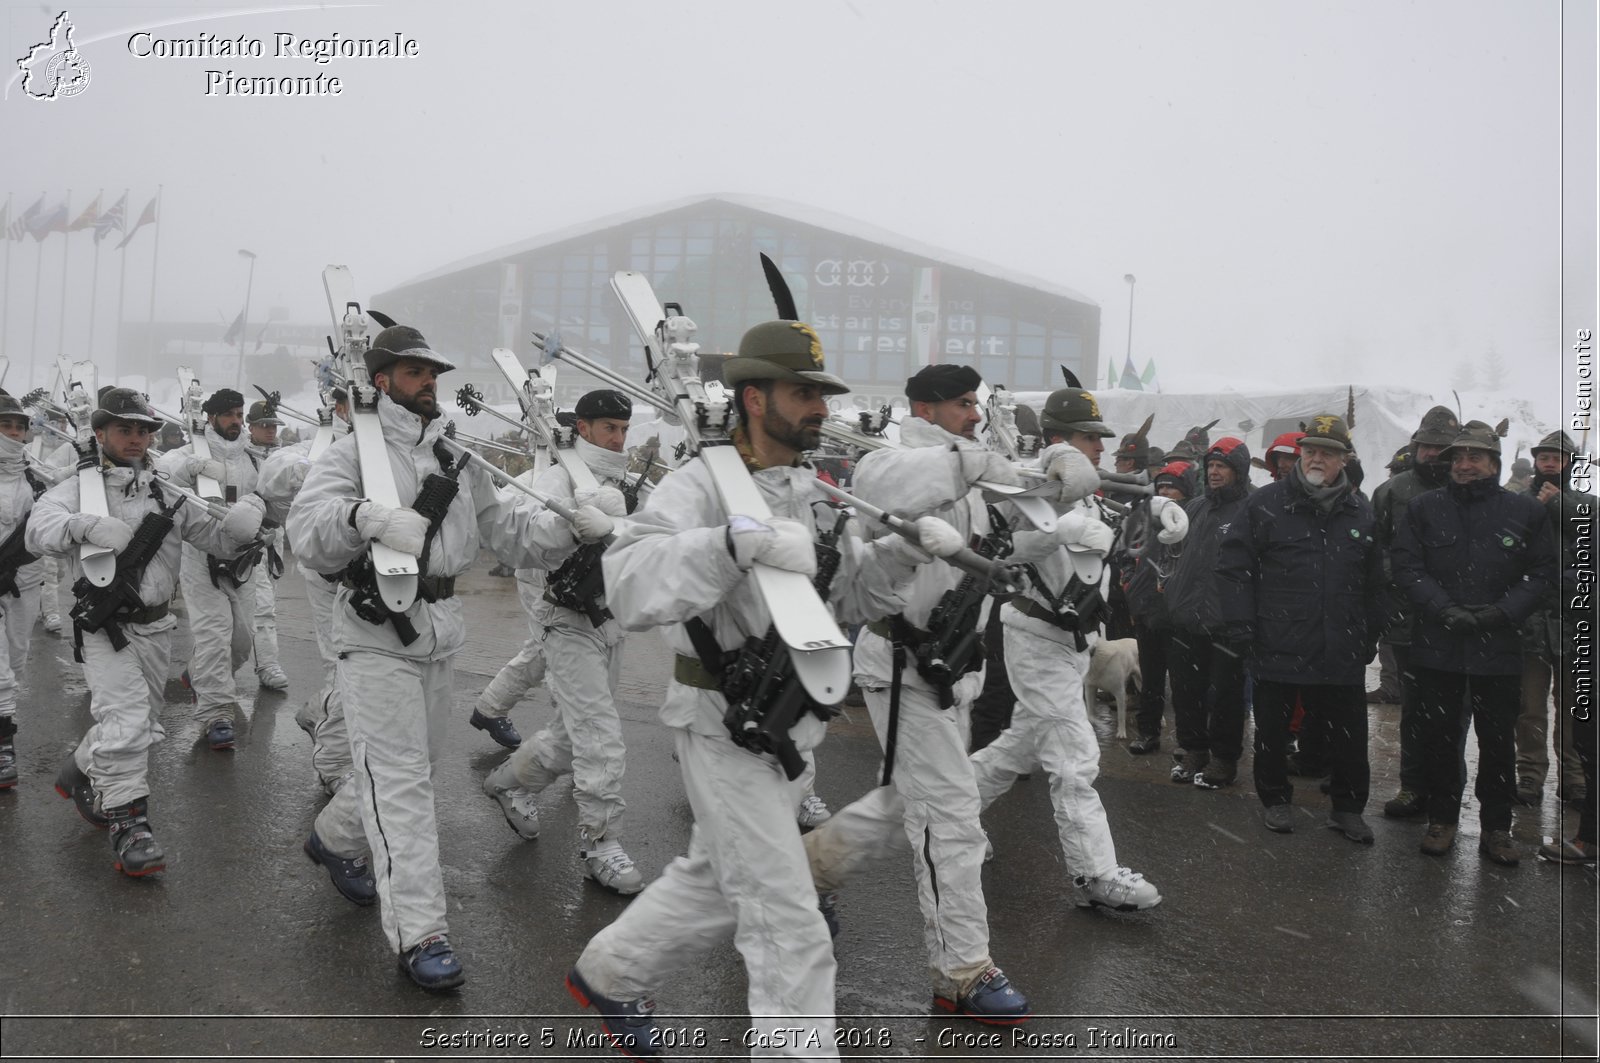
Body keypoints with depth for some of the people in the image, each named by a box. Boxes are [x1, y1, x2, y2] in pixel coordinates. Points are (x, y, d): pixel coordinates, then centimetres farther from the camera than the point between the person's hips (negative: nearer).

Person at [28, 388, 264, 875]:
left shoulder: (166, 494, 8)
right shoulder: (79, 487, -2)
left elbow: (218, 541, 6)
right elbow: (39, 529, -19)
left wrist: (244, 520, -15)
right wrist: (86, 524, -37)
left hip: (155, 628, 5)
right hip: (105, 628, -5)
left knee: (143, 726, 16)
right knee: (127, 717, -19)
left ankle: (81, 771, 42)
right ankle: (128, 821, -10)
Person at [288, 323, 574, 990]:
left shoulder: (457, 458, 13)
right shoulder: (354, 450, -6)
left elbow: (507, 531, 9)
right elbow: (306, 532, -20)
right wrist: (368, 516, -39)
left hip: (441, 631, 7)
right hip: (377, 632, -7)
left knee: (417, 763, 19)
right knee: (399, 775, -9)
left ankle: (335, 839, 46)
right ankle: (418, 933, -6)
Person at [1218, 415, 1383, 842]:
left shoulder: (1361, 514, 8)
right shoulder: (1266, 504, -2)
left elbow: (1375, 583, 14)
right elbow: (1232, 567, -3)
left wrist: (1371, 636, 9)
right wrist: (1241, 628, -8)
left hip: (1342, 654, 2)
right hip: (1276, 648, -2)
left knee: (1350, 737, 9)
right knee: (1272, 732, 11)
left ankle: (1348, 807, 26)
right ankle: (1275, 799, 30)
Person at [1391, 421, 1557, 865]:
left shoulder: (1526, 511, 3)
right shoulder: (1424, 508, 3)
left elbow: (1543, 573, 2)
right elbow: (1406, 565, -2)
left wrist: (1504, 611, -13)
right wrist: (1444, 609, -15)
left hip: (1499, 647, 0)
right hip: (1437, 645, 0)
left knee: (1498, 740, 8)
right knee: (1439, 736, 9)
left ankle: (1496, 828, 21)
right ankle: (1442, 819, 24)